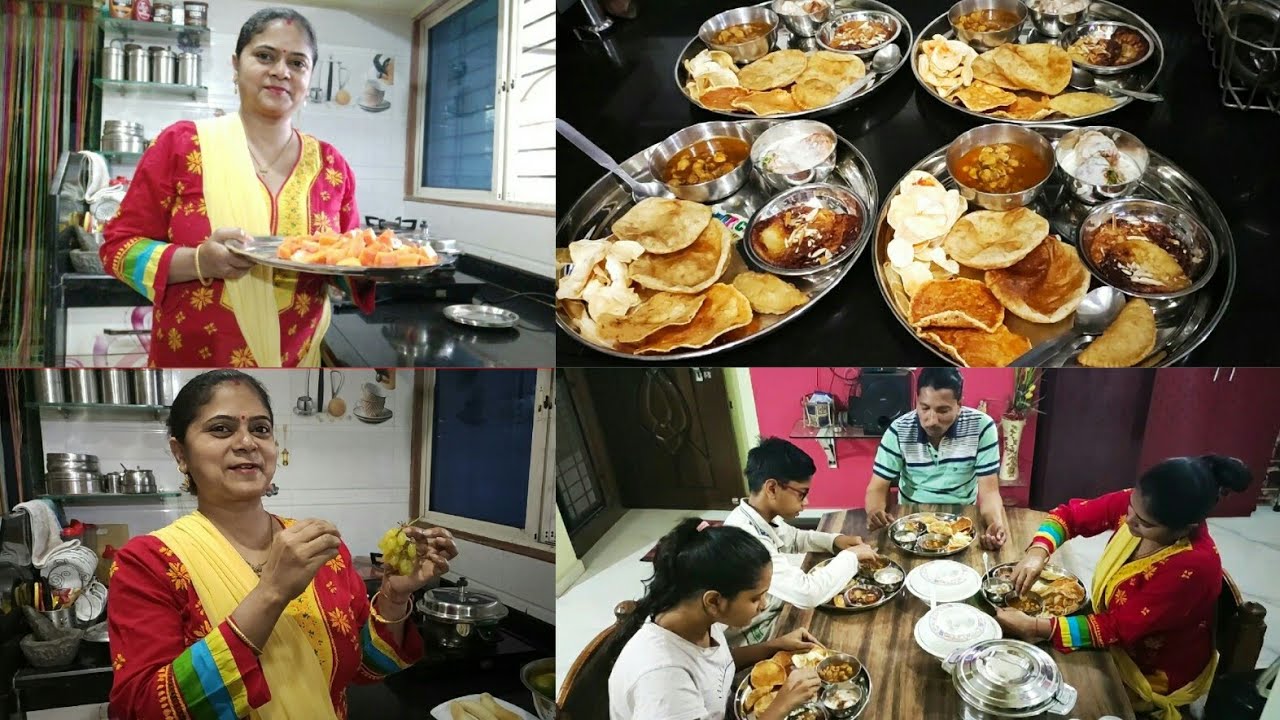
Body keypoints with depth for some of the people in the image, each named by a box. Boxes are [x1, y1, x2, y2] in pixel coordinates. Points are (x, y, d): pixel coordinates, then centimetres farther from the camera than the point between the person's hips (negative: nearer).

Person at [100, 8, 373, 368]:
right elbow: (119, 247, -4)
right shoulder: (182, 144, -5)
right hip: (190, 357, -2)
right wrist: (198, 262, -22)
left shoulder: (331, 165, 2)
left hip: (301, 362, 3)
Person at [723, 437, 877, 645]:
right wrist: (851, 556, -20)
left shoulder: (759, 517, -4)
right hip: (758, 640, -8)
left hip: (775, 612, 8)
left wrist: (835, 541, 0)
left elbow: (795, 538, 18)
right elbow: (808, 593, -36)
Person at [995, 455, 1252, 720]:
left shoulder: (1193, 567, -36)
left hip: (1153, 674, -5)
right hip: (1112, 634, 6)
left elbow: (1119, 628, -33)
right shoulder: (1141, 504, -20)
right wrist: (1038, 551, -27)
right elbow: (1070, 514, -7)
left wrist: (1035, 627, -37)